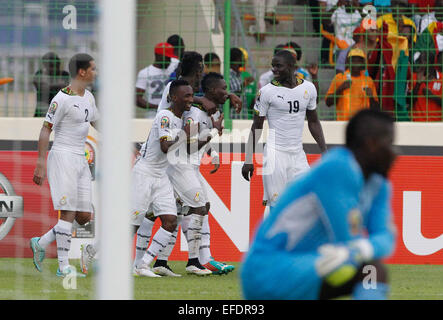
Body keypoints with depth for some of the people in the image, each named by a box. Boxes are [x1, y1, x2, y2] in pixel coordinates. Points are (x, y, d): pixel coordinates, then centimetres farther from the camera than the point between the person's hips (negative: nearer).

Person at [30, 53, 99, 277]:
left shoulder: (88, 97, 13)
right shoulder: (63, 99, -13)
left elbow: (96, 122, 28)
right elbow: (46, 130, -13)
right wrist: (40, 164, -18)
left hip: (80, 160, 9)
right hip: (63, 157, -9)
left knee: (84, 216, 4)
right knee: (68, 213, -12)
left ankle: (40, 244, 18)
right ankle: (63, 266, -9)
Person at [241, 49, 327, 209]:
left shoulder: (308, 88, 5)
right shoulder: (267, 91, -6)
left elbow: (313, 122, 16)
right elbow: (256, 127, -1)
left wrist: (324, 152, 10)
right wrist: (248, 160, -5)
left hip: (298, 153, 4)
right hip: (275, 153, -4)